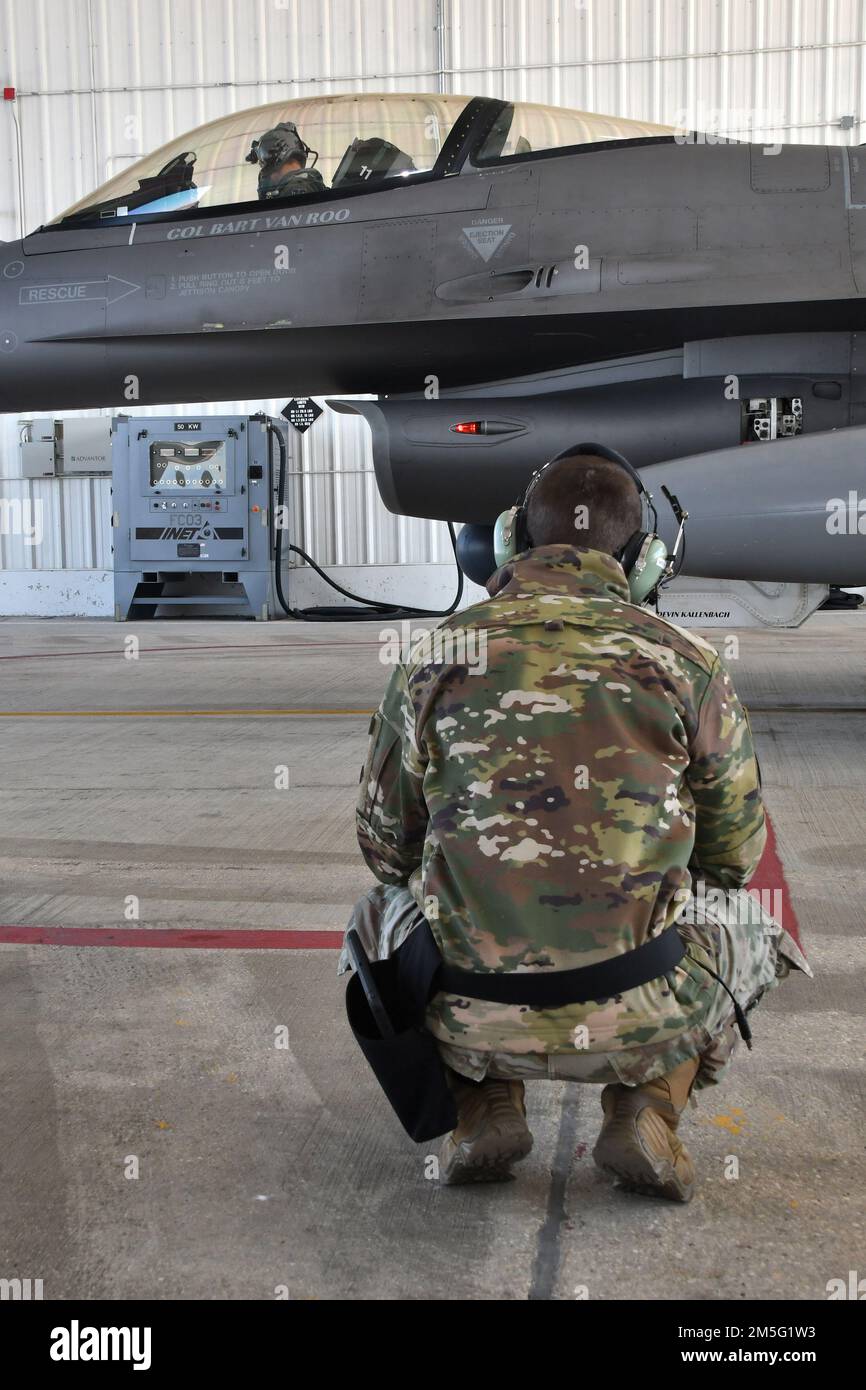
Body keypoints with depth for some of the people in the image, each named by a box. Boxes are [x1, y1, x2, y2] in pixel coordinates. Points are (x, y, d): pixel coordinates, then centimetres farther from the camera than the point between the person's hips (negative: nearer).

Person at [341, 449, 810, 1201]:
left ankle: (485, 1108, 13)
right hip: (640, 1022, 0)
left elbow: (385, 841, 11)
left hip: (473, 1018, 1)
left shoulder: (434, 657, 0)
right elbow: (734, 850, 10)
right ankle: (645, 1111, 10)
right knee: (748, 926, 32)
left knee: (383, 911, 33)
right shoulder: (685, 660, -1)